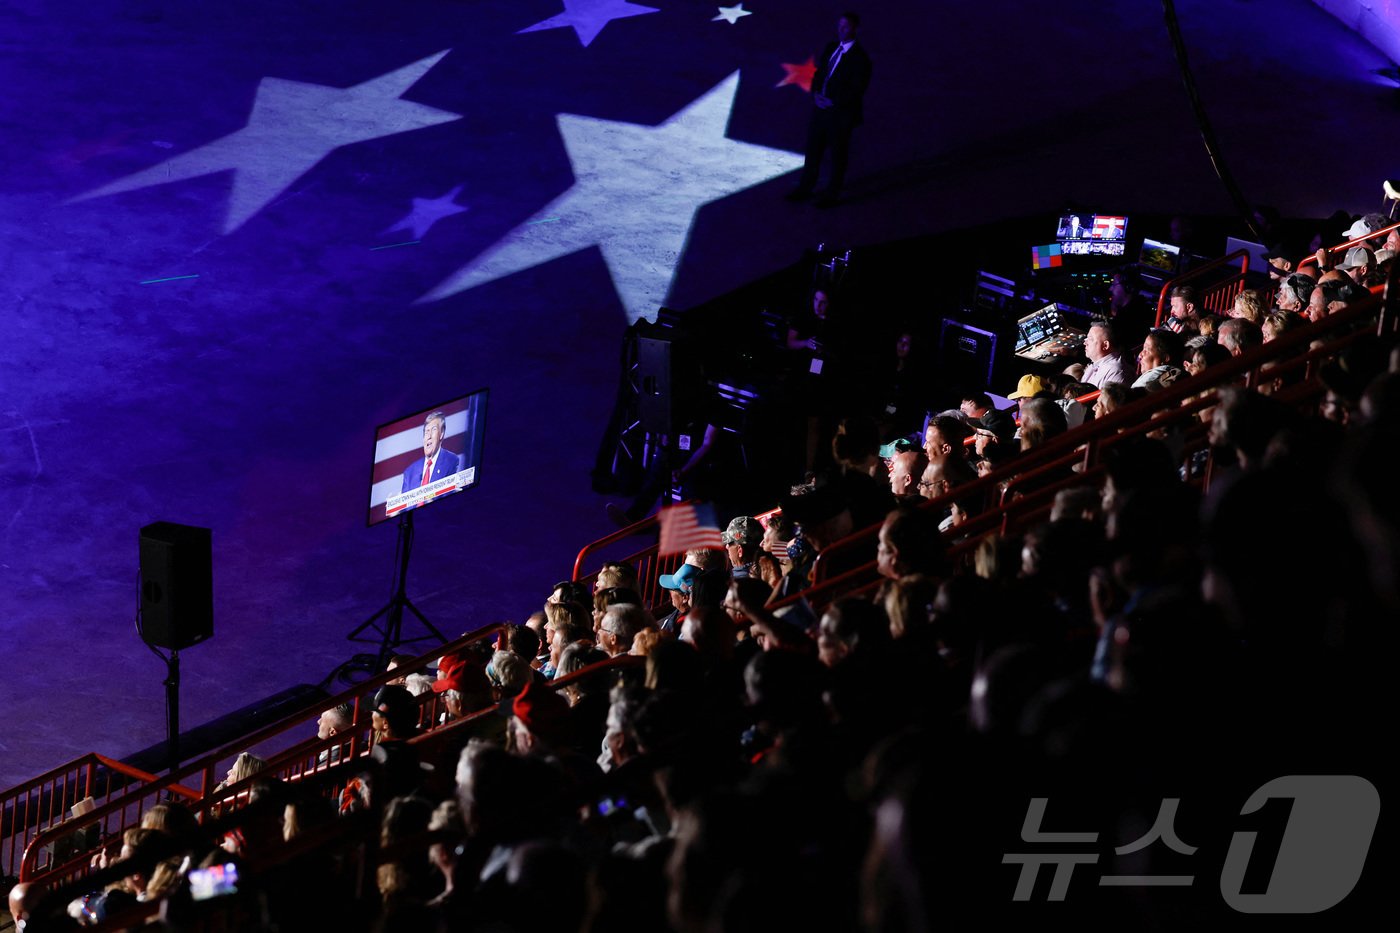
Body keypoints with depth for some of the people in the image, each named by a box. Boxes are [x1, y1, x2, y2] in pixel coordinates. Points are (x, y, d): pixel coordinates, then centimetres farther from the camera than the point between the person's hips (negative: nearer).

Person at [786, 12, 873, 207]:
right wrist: (816, 93, -4)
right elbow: (819, 74, 14)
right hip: (821, 108, 7)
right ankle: (805, 189, 24)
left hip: (841, 113, -7)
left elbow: (857, 89, -17)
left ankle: (832, 194, 20)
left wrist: (834, 102, -18)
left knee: (838, 155, 7)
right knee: (812, 149, 13)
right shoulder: (831, 48, 8)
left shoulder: (859, 57, -15)